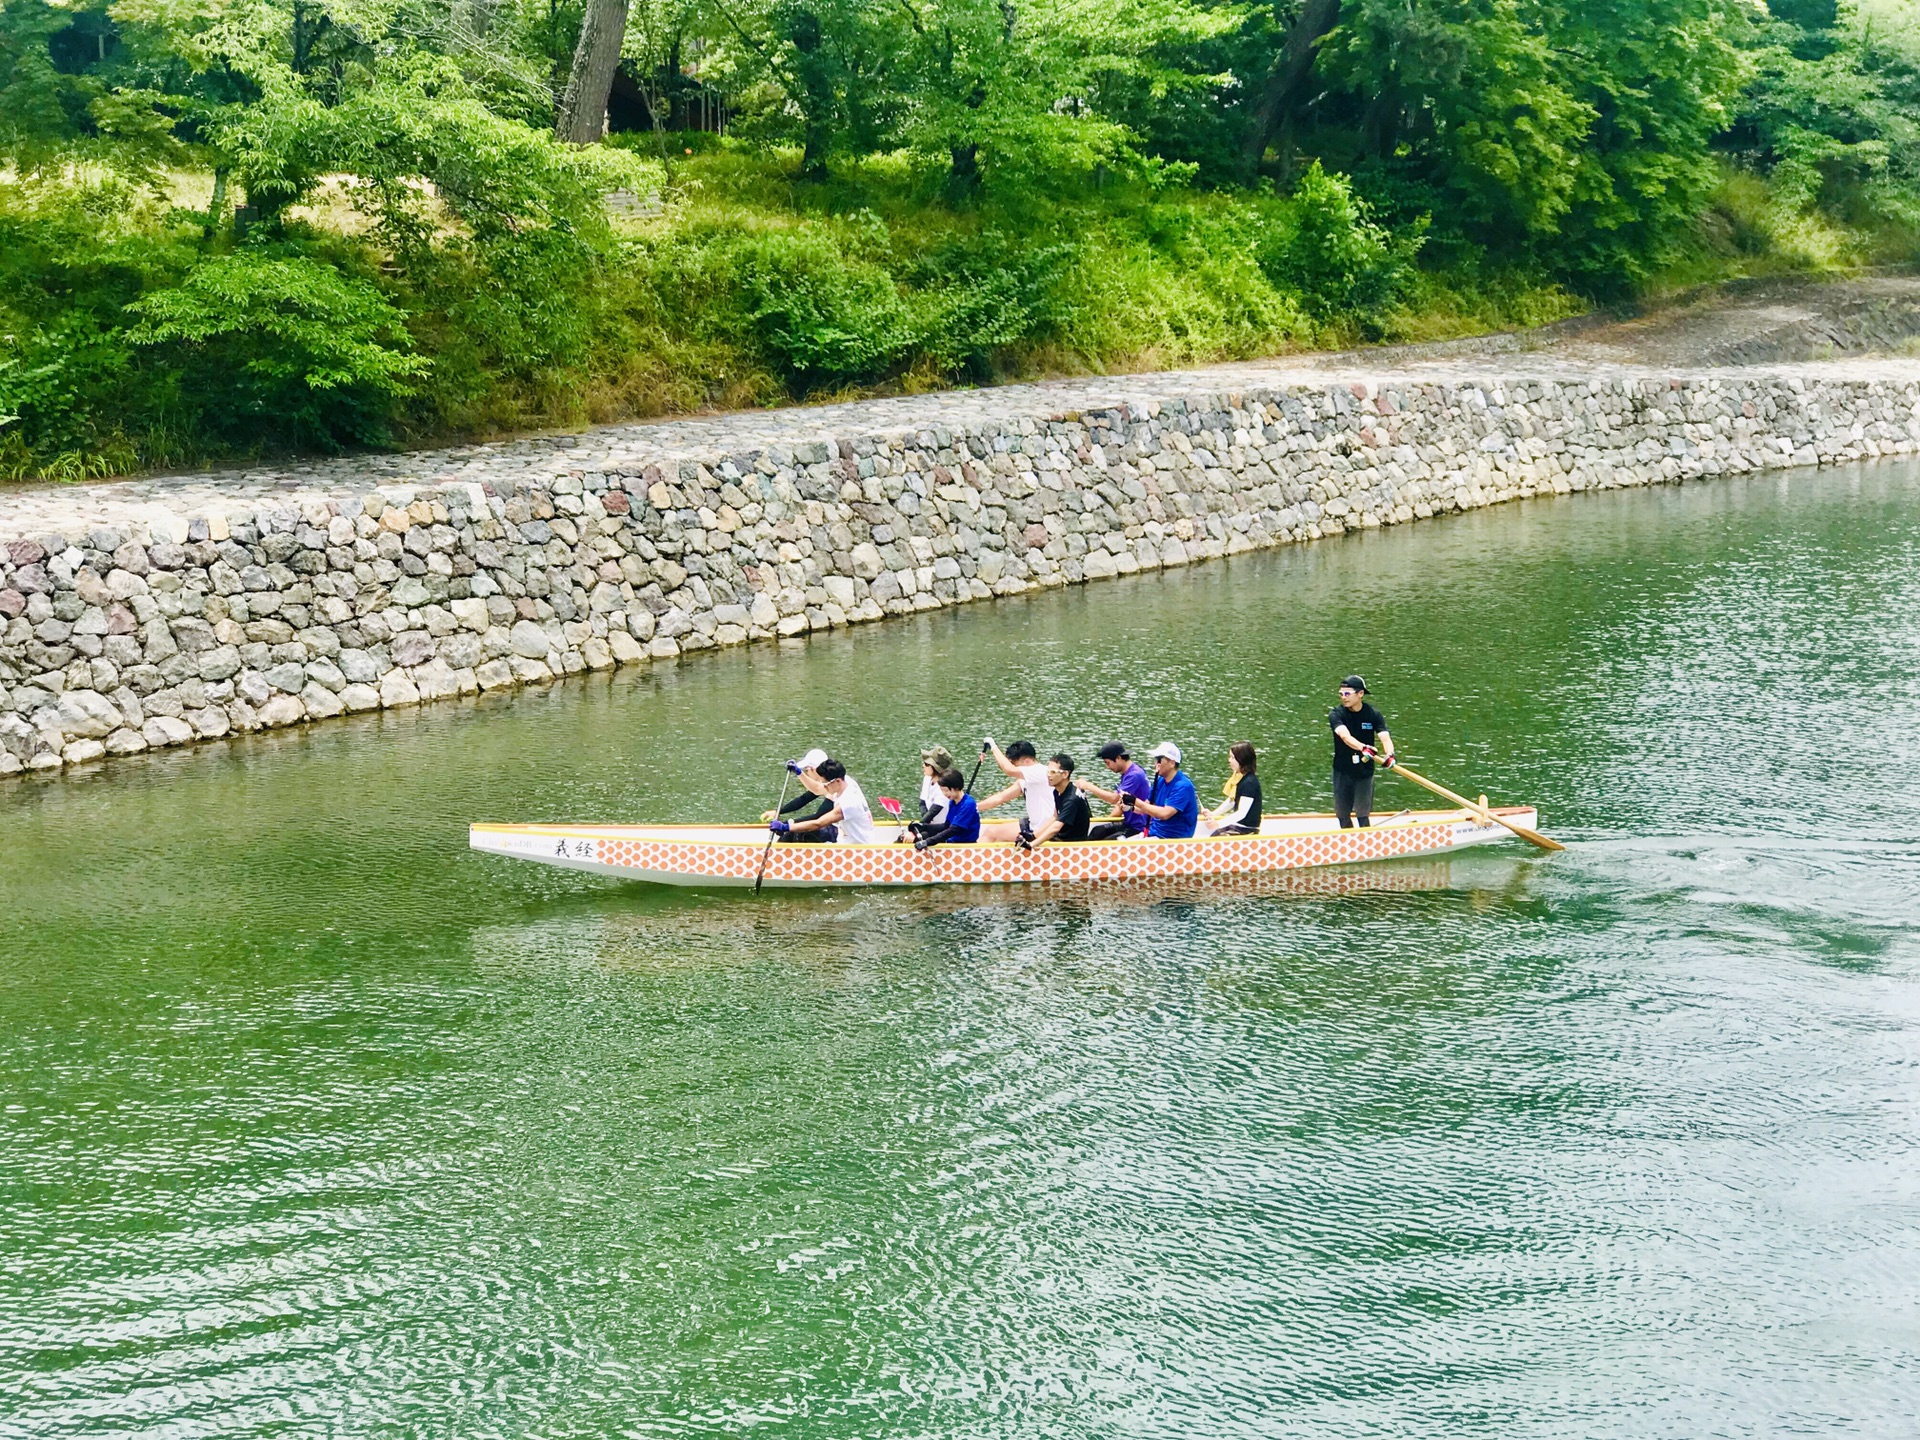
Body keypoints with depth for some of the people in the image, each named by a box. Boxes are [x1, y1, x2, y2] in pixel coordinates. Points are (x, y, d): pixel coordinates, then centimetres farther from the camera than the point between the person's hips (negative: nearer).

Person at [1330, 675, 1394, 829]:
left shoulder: (1373, 714, -8)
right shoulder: (1336, 714, -13)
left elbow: (1385, 738, -22)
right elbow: (1345, 736, -31)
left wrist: (1389, 755, -46)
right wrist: (1363, 748, -53)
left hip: (1364, 771, -1)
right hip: (1342, 771, 1)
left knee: (1362, 815, 0)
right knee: (1342, 816, 10)